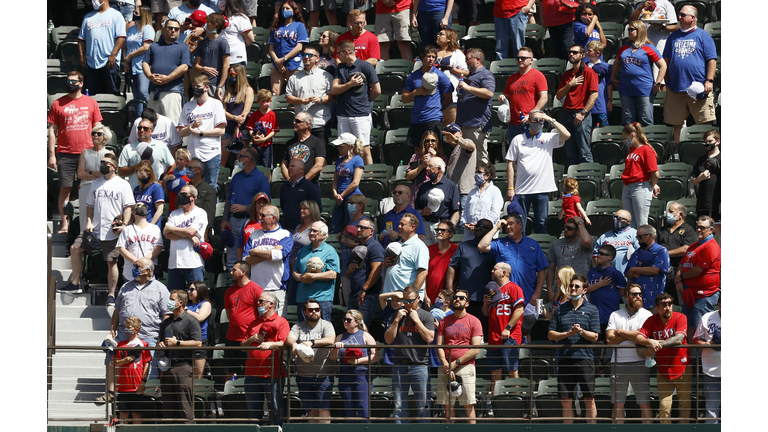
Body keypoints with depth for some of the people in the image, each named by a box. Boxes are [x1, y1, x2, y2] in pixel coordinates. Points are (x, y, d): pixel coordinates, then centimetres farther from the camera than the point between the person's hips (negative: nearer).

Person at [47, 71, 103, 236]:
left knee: (88, 189, 1)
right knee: (65, 188, -4)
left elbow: (97, 128, 13)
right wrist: (51, 155, 0)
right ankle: (64, 224, 1)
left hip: (87, 152, 1)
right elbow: (52, 131, 6)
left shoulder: (91, 103, 10)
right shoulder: (58, 104, 6)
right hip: (65, 154, -1)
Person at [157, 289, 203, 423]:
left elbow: (198, 343, -11)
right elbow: (160, 340, 31)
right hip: (167, 369, 7)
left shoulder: (190, 321, -2)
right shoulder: (166, 322, 20)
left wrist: (177, 343, -11)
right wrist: (160, 344, 6)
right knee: (168, 406, 7)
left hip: (183, 367, -7)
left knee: (185, 405, -8)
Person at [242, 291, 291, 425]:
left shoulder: (281, 322, 3)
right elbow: (242, 345, 20)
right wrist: (251, 339, 1)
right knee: (253, 410, 8)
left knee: (276, 409, -4)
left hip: (272, 373, -6)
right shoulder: (254, 323, 20)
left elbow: (284, 343, -11)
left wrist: (270, 344, -27)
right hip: (252, 373, 6)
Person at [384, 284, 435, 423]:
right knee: (399, 405, 2)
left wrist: (416, 320, -6)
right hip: (400, 364, 3)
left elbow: (429, 338, -7)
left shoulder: (426, 316, 6)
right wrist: (397, 320, -2)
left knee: (423, 405, -3)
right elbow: (388, 339, 7)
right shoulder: (397, 315, 13)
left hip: (419, 365, -3)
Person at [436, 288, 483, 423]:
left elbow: (475, 349, -4)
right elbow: (439, 347, 9)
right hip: (446, 367, 4)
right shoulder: (444, 321, 14)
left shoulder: (474, 321, 3)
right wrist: (446, 366, -7)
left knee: (468, 405, -9)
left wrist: (456, 363, -9)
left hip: (466, 365, -4)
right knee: (447, 404, 2)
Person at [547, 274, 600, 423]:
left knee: (589, 400, -1)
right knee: (566, 401, 4)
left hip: (585, 359, -2)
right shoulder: (560, 310, 12)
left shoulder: (591, 309, 6)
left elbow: (594, 337, 1)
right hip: (565, 360, 2)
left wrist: (581, 331, -17)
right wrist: (567, 334, -8)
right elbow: (551, 335, 8)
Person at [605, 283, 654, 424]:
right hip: (618, 363, 3)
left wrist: (620, 332, -1)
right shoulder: (615, 315, 13)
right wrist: (631, 335, -5)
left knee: (644, 403, -4)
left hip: (639, 363, -3)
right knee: (618, 404, 4)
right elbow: (609, 339, 1)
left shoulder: (646, 315, 5)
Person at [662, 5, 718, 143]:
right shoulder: (674, 36, 17)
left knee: (705, 122, -7)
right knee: (676, 124, 7)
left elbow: (712, 60, 0)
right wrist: (666, 81, 10)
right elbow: (666, 60, 19)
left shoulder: (703, 36, 5)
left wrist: (709, 81, -10)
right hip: (675, 88, 4)